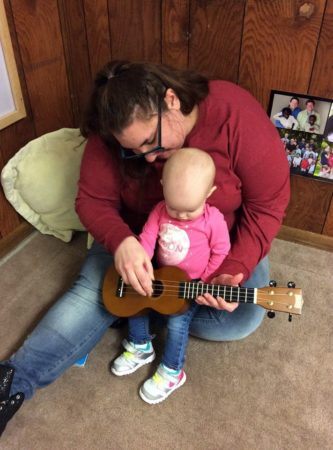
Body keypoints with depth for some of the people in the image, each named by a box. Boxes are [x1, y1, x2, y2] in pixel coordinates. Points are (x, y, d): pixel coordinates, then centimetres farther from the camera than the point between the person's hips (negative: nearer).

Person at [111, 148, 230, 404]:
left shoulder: (213, 220, -20)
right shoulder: (160, 211, -11)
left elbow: (221, 253, -10)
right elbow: (146, 239, -9)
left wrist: (205, 282, -14)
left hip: (193, 284, -5)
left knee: (177, 321, -18)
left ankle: (172, 373, 7)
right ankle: (141, 348, 25)